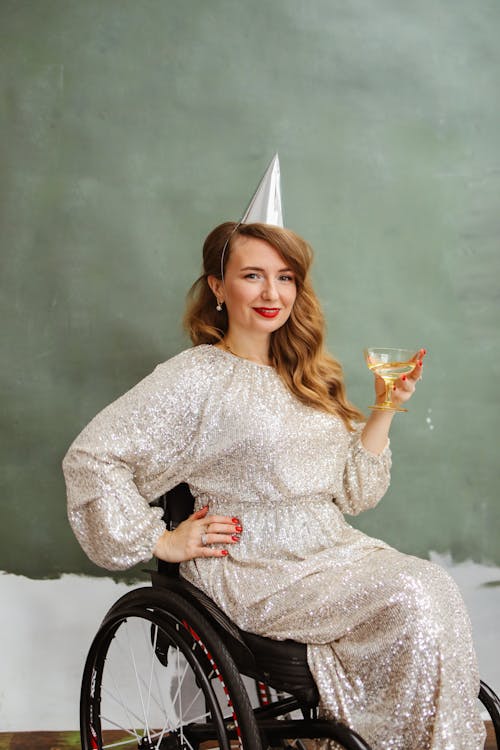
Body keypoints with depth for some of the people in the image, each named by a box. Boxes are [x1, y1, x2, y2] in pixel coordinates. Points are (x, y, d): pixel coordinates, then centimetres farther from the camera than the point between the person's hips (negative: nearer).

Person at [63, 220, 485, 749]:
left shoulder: (307, 378, 15)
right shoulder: (199, 376, -6)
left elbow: (351, 494, 13)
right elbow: (90, 458, -11)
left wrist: (385, 409, 3)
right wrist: (161, 542, -11)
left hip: (335, 550, 6)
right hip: (256, 572, -6)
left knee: (438, 589, -22)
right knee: (413, 600, -25)